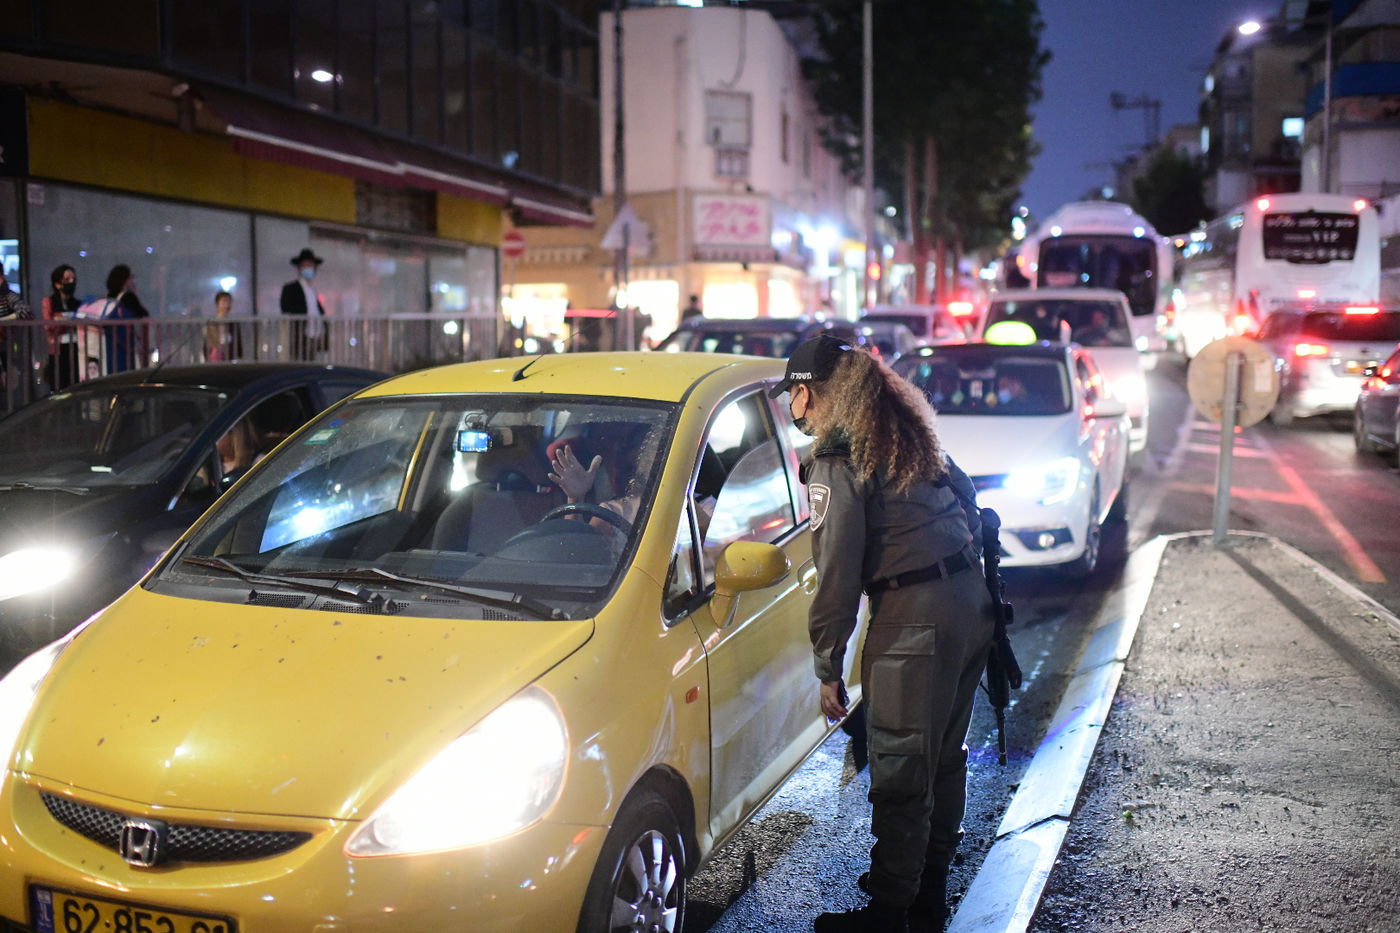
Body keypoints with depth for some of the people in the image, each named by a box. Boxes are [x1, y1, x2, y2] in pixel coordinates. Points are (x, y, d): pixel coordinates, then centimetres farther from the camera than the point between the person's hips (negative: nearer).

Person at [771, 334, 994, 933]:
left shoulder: (837, 462, -11)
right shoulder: (906, 435, 14)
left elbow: (837, 574, -13)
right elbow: (966, 497, 19)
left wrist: (828, 669, -6)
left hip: (915, 620, -9)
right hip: (970, 600, 9)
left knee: (900, 770, 0)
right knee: (944, 755, 19)